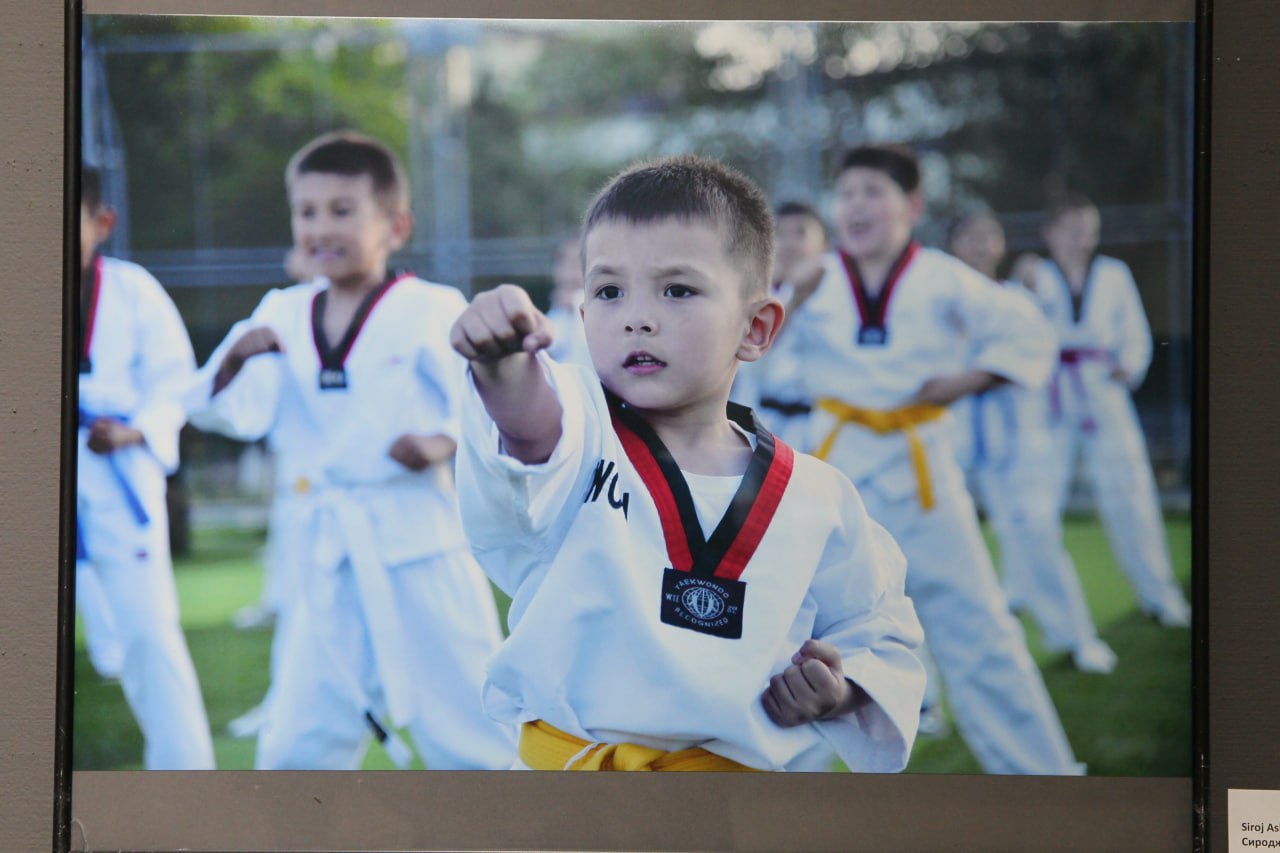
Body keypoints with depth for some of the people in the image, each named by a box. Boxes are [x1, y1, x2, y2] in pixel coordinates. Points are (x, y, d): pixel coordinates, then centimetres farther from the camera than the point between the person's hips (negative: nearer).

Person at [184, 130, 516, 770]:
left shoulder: (430, 310, -7)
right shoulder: (282, 316, 7)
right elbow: (237, 412, 0)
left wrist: (443, 442, -27)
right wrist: (235, 358, -20)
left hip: (419, 549, -4)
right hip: (326, 556, 4)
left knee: (463, 722, 4)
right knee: (298, 739, 6)